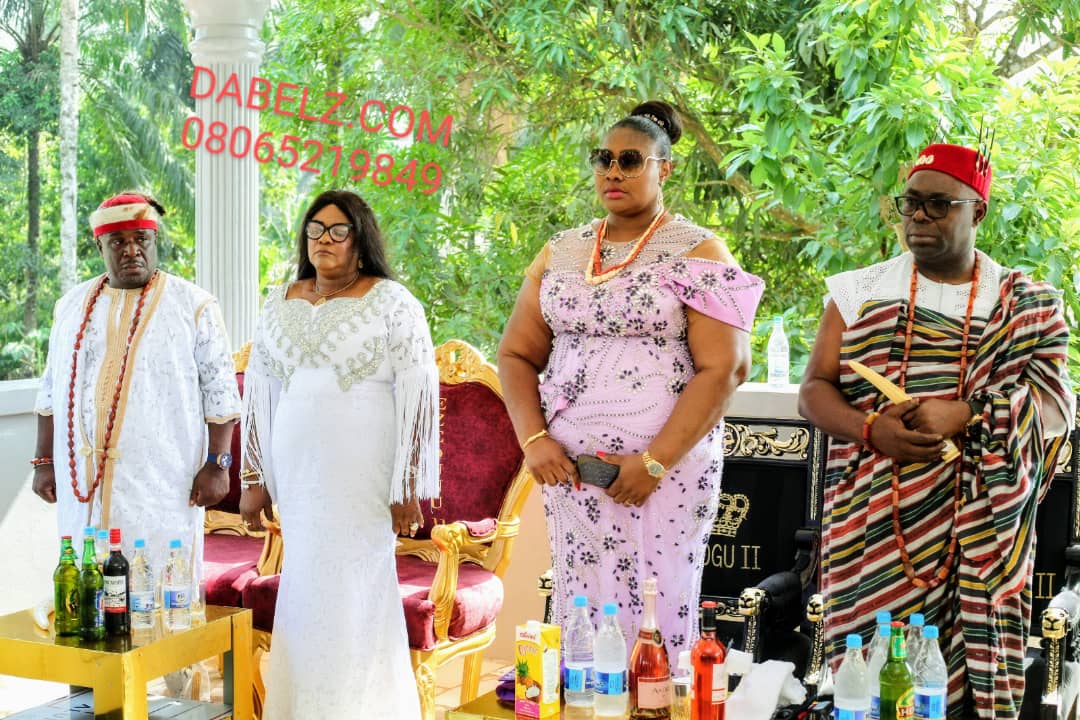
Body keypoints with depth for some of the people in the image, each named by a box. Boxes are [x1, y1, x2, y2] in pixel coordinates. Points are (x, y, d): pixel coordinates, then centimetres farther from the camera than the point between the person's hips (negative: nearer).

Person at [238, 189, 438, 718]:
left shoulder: (392, 303, -3)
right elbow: (258, 394, 14)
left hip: (364, 476, -4)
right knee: (304, 591, 6)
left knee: (355, 591, -3)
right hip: (297, 473, 4)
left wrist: (408, 487, -11)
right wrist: (254, 478, 11)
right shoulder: (280, 303, 12)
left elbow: (418, 397, -7)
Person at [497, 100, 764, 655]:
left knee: (657, 614, -3)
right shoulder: (561, 252, 13)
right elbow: (517, 354, 13)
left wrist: (655, 462, -15)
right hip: (570, 467, 4)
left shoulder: (698, 252, -1)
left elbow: (723, 369, -9)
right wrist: (533, 440, -3)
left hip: (669, 468, -4)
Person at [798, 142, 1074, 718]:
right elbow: (814, 390, 7)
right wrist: (871, 428, -13)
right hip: (877, 518, 1)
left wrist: (964, 414, -18)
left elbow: (1056, 408, -1)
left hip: (977, 529, 0)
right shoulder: (859, 292, 11)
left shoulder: (1023, 306, 8)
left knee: (969, 666, -6)